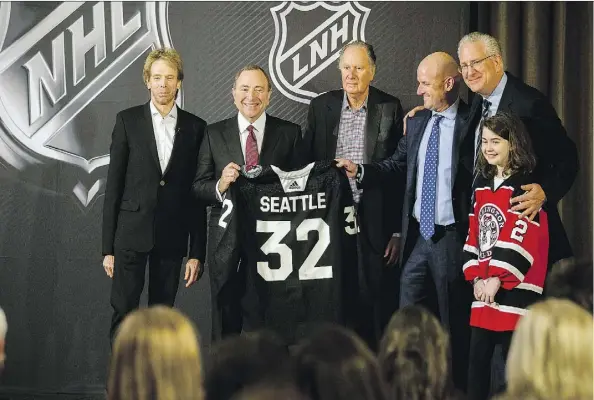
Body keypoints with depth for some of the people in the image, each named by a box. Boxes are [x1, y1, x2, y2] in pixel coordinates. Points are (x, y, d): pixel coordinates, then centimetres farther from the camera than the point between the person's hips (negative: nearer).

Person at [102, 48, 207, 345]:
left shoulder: (195, 128, 6)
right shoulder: (128, 121, 3)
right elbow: (113, 185, 2)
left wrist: (197, 252, 3)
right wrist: (108, 247, -1)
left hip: (172, 238, 1)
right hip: (132, 233, -1)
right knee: (123, 313, -4)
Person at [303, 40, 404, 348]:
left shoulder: (390, 108, 0)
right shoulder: (321, 106, 6)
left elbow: (399, 171, 0)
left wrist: (398, 230, -3)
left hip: (374, 225, -2)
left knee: (376, 306, 0)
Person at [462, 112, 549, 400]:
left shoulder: (525, 186, -8)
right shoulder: (482, 184, 15)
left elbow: (520, 239, -15)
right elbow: (474, 233, 14)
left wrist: (498, 279, -17)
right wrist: (476, 277, 3)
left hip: (515, 289, -7)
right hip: (483, 288, 7)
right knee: (477, 357, 7)